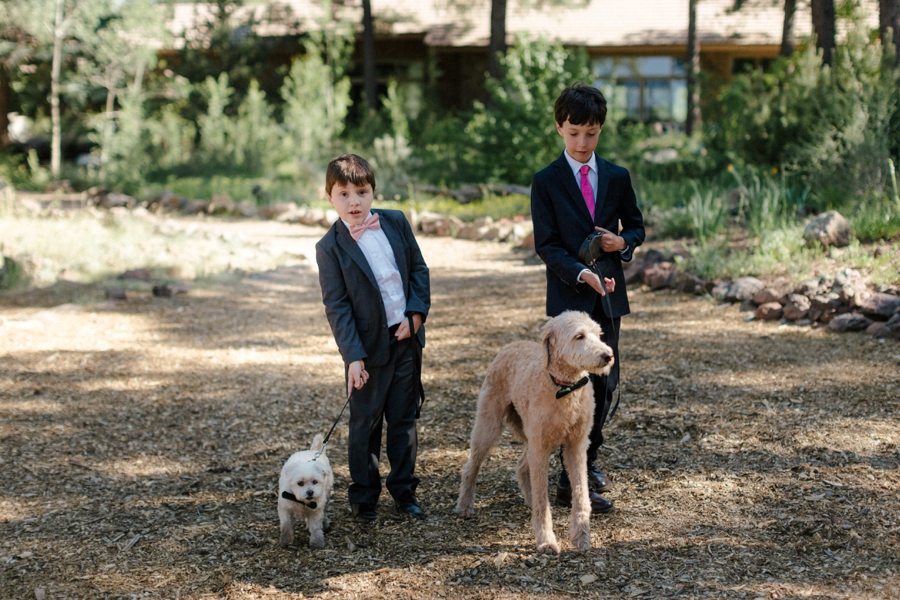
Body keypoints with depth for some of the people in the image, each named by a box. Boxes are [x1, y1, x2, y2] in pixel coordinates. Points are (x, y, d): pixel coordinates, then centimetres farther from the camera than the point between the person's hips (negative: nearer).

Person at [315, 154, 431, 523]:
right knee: (365, 424, 6)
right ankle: (363, 497, 19)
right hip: (369, 346, -3)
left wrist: (416, 312, -6)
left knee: (404, 419, 12)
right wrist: (353, 357, -18)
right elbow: (336, 307, -11)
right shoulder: (330, 247, -9)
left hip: (407, 338, 4)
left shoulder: (396, 223, 2)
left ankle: (403, 490, 23)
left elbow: (418, 268, 9)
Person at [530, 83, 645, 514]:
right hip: (569, 296, -4)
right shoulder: (546, 181, -3)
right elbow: (546, 245, -8)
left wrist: (623, 242, -7)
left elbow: (636, 226, 16)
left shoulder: (617, 178, 8)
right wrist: (583, 274, -22)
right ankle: (571, 481, -3)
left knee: (605, 382, 10)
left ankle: (587, 459, 30)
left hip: (608, 295, 4)